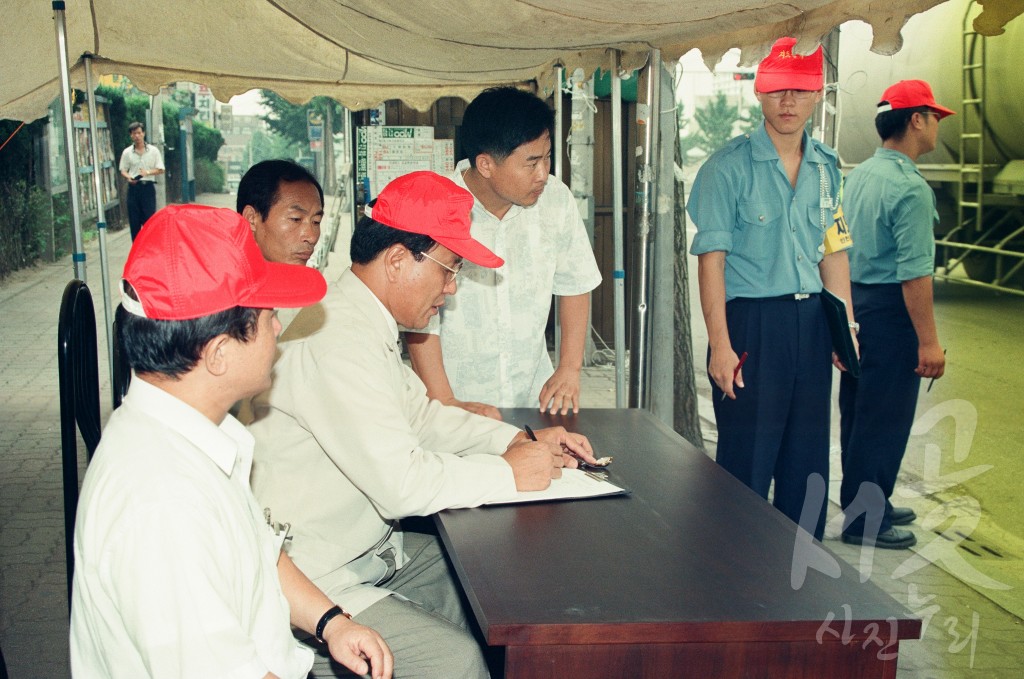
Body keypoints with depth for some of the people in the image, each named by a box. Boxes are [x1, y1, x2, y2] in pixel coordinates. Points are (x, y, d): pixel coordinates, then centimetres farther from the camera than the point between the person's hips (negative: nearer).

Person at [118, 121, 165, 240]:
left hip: (148, 187, -1)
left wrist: (148, 172, -14)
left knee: (149, 218, -4)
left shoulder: (153, 151, 3)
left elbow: (160, 170, 3)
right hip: (133, 187, 1)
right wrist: (128, 177, -11)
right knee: (134, 220, 4)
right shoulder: (127, 152, 5)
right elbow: (123, 170, 10)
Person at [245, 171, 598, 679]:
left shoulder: (366, 322, 7)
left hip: (365, 550, 10)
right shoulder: (337, 340, -26)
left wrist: (518, 440, 5)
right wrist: (510, 472, -16)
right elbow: (403, 481, -30)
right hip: (314, 581, -10)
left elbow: (419, 413, 18)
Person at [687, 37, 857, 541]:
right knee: (748, 462, 0)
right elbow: (711, 257, -11)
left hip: (812, 322, 6)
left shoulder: (826, 166, 10)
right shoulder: (729, 166, -8)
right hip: (752, 323, -6)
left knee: (808, 458, 13)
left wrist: (846, 325, 9)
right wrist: (720, 345, -16)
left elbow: (834, 251, 16)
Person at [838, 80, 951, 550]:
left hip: (854, 301, 9)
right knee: (885, 421, 0)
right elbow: (914, 272, -22)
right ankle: (865, 521, 9)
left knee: (858, 413, 17)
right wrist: (928, 340, -19)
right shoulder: (909, 187, -18)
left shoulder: (858, 176, 10)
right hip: (889, 310, -9)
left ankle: (865, 504, 30)